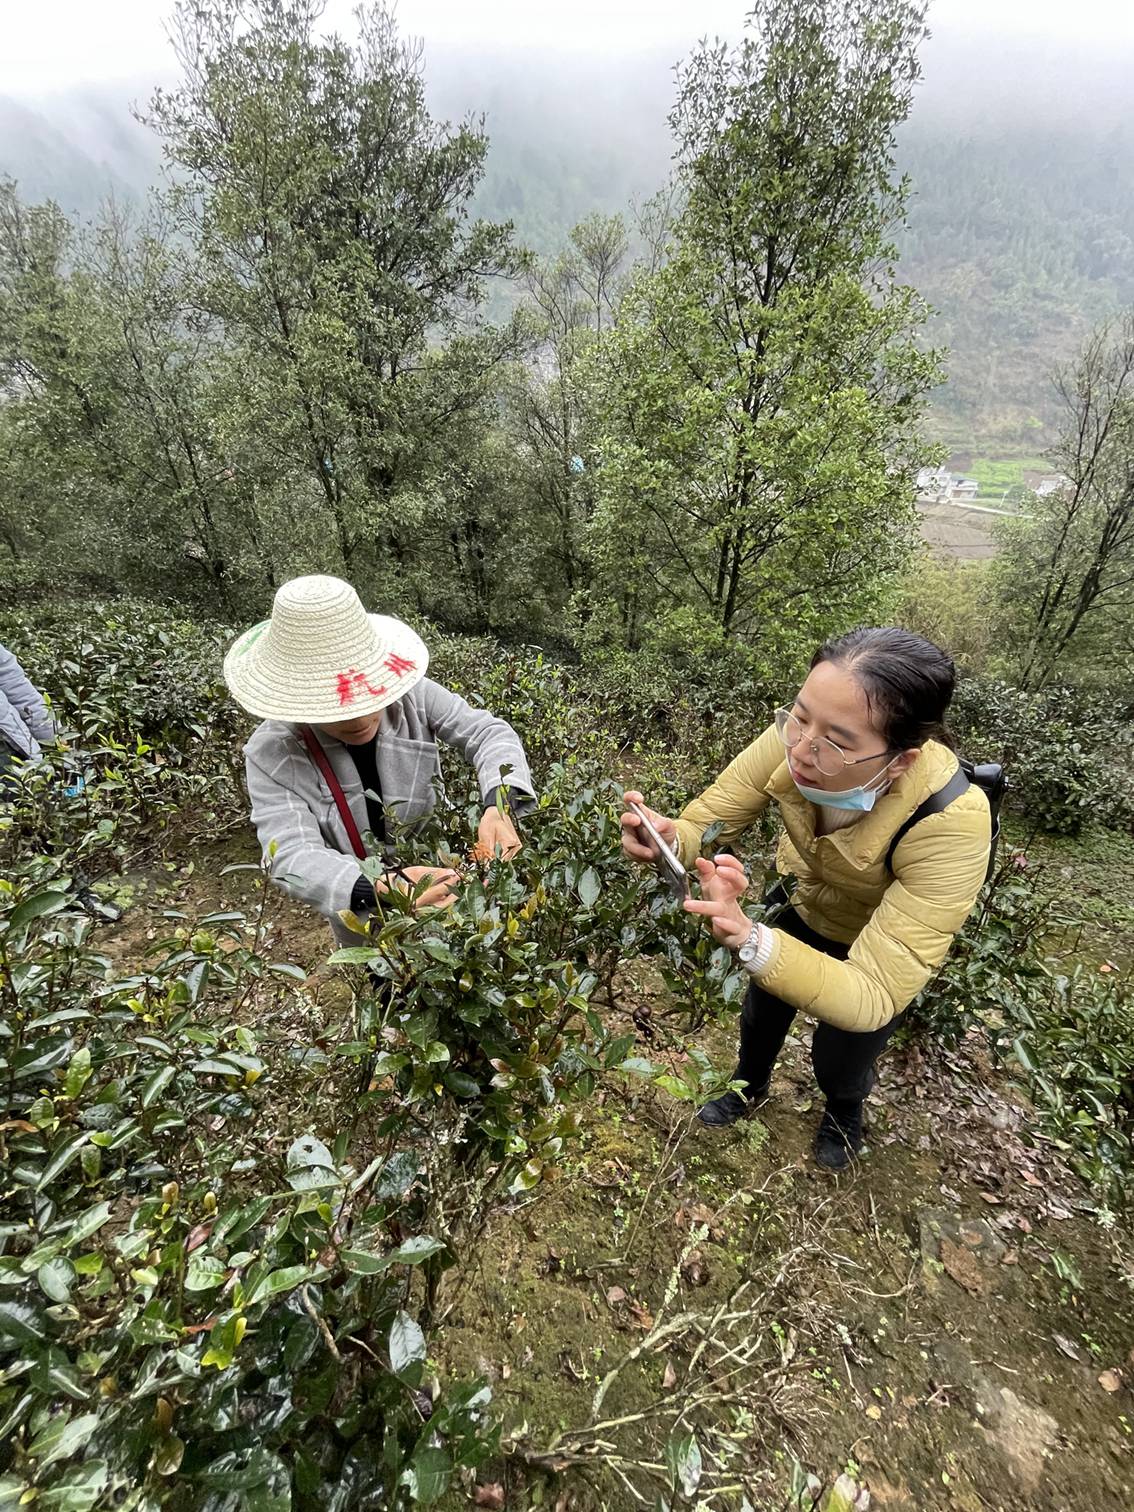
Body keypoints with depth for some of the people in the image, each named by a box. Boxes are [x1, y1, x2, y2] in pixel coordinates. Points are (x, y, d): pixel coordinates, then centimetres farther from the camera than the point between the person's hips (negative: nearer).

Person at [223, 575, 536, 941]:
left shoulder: (411, 694, -23)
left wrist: (500, 805, -40)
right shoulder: (271, 754, -26)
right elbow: (292, 857, -35)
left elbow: (489, 732, -18)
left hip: (441, 873, 2)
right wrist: (379, 889, -54)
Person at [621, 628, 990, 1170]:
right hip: (806, 906, 3)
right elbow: (704, 822, -23)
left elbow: (873, 995, -41)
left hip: (887, 946, -2)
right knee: (760, 1013, 22)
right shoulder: (792, 740, -35)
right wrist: (668, 839, -48)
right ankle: (750, 1084, 58)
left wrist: (751, 939, -58)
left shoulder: (949, 824, -43)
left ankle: (844, 1111, 56)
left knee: (837, 1060, 17)